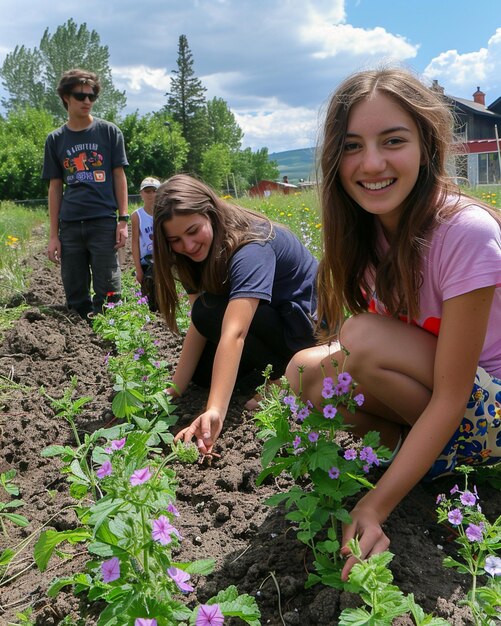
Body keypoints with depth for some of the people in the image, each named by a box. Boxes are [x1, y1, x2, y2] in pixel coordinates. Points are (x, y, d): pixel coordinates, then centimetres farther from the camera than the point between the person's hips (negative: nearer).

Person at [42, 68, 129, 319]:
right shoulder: (55, 139, 11)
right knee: (75, 297, 7)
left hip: (104, 222, -2)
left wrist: (123, 219, -4)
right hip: (69, 226, 3)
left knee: (107, 293, -2)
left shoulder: (108, 132, 6)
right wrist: (53, 235, 6)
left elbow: (119, 176, 6)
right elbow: (55, 188, 11)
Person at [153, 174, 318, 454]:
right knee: (201, 371, -4)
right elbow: (198, 326, -7)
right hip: (269, 319, 8)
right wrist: (174, 391, -16)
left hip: (307, 325, -8)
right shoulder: (205, 252, -5)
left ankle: (285, 374, -12)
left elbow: (234, 332, -43)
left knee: (210, 312, -26)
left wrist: (215, 411, -51)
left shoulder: (250, 247, -30)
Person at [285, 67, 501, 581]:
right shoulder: (365, 230, -7)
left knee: (364, 342, -29)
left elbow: (450, 396, -27)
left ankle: (443, 456, -4)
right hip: (417, 398, 6)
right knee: (306, 369, -16)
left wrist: (374, 507, -31)